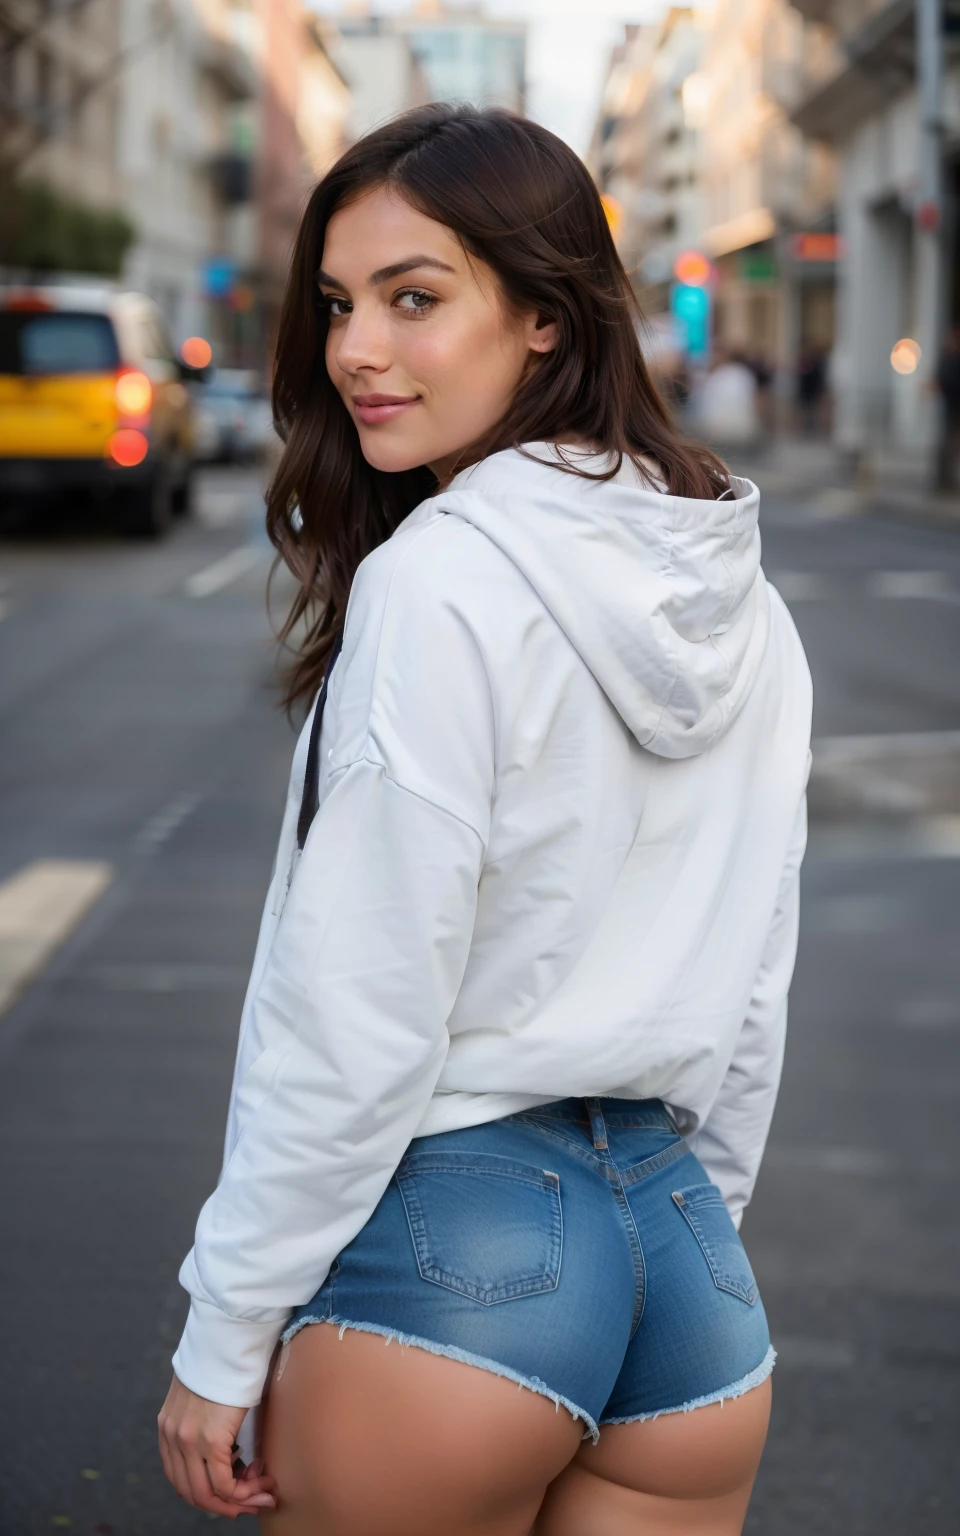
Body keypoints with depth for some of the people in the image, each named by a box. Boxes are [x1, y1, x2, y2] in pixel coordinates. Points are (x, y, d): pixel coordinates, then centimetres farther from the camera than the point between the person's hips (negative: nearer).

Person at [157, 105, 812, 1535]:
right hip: (697, 1273, 7)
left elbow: (355, 1020, -17)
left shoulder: (439, 583, -17)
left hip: (448, 1255, -6)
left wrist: (223, 1334, -8)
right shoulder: (746, 600, 6)